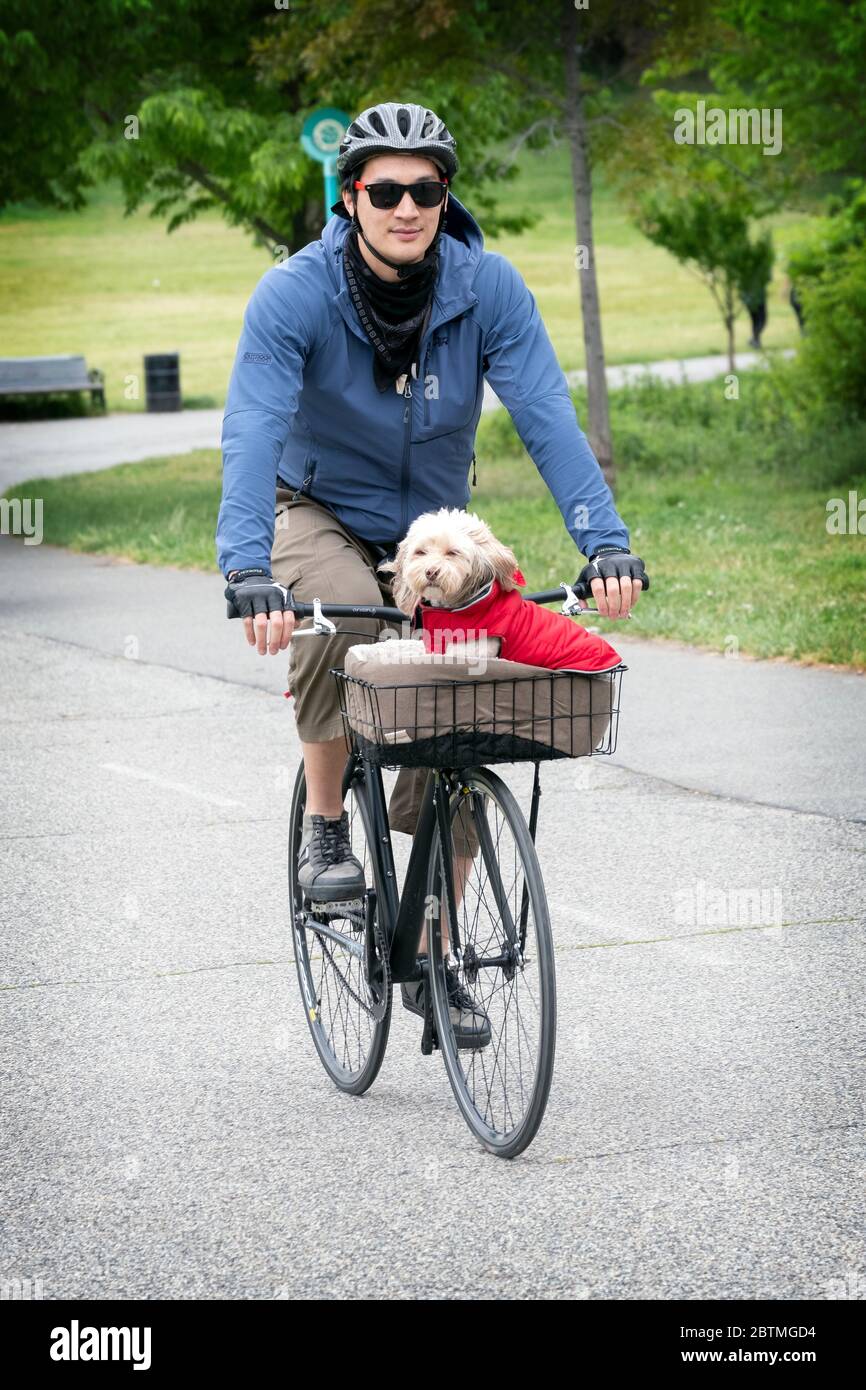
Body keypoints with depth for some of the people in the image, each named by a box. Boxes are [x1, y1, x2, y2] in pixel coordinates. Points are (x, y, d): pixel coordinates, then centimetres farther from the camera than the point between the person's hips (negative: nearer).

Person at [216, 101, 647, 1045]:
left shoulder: (488, 288, -18)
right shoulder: (294, 295, -24)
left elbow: (546, 416, -23)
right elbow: (253, 433, -33)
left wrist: (606, 543, -35)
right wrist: (248, 572, -47)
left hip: (433, 526, 3)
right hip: (319, 513, -3)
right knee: (343, 615, -36)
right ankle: (324, 824, -14)